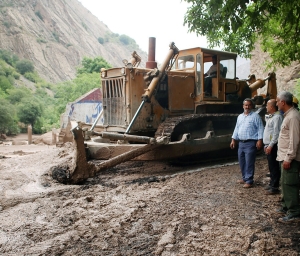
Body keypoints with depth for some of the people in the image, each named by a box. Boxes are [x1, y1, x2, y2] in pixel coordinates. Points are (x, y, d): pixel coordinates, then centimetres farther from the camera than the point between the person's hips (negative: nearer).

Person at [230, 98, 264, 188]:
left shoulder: (255, 116, -4)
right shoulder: (240, 116, 16)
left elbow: (260, 128, -9)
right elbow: (236, 129, 20)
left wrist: (259, 140, -16)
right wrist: (233, 139, 16)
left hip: (250, 143, -7)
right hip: (241, 143, 7)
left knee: (249, 163, -5)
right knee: (242, 162, 13)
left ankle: (249, 181, 3)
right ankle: (245, 178, 26)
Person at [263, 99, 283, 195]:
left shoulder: (277, 117, -14)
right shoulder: (270, 117, 17)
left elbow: (276, 133, -20)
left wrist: (270, 146, -21)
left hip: (273, 146, -10)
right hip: (268, 145, 10)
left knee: (274, 167, -4)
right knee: (271, 166, 16)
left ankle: (274, 187, 2)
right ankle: (272, 184, 25)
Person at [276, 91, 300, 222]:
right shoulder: (288, 115, 13)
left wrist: (288, 158, -22)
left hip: (289, 158, -10)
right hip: (285, 156, 10)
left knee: (289, 184, -4)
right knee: (285, 183, 17)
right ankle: (286, 206, 29)